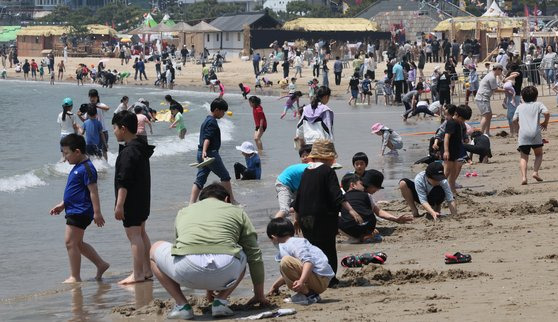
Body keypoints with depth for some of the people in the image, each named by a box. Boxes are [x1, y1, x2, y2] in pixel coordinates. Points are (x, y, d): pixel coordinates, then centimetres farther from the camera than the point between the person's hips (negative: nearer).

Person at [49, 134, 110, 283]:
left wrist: (97, 212, -22)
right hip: (74, 211, 11)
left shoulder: (87, 169, -17)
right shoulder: (78, 167, 15)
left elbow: (93, 191, -20)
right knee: (77, 243, 16)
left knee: (70, 242, -8)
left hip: (80, 212, -11)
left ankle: (75, 277, -2)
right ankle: (101, 264, 24)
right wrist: (62, 205, 24)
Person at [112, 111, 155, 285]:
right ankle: (147, 270, 23)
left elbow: (124, 182, -23)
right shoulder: (141, 149, 11)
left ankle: (138, 274, -6)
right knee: (141, 233, 17)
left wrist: (119, 205, -22)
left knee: (133, 235, -7)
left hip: (131, 202, -10)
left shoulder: (128, 152, -20)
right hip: (143, 201, 10)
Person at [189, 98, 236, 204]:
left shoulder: (206, 120, 18)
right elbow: (207, 138, -25)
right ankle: (231, 200, 11)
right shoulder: (212, 122, -13)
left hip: (202, 153, 9)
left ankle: (191, 203, -7)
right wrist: (204, 151, -36)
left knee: (200, 180, 3)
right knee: (225, 176, 4)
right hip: (210, 153, -9)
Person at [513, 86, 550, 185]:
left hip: (523, 134, 1)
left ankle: (523, 177, -15)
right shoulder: (538, 104, 10)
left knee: (524, 157, 3)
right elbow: (546, 113, -6)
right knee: (539, 154, 17)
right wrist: (545, 123, 11)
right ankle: (535, 172, -4)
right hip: (535, 133, -1)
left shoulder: (520, 107, 17)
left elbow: (515, 120, 13)